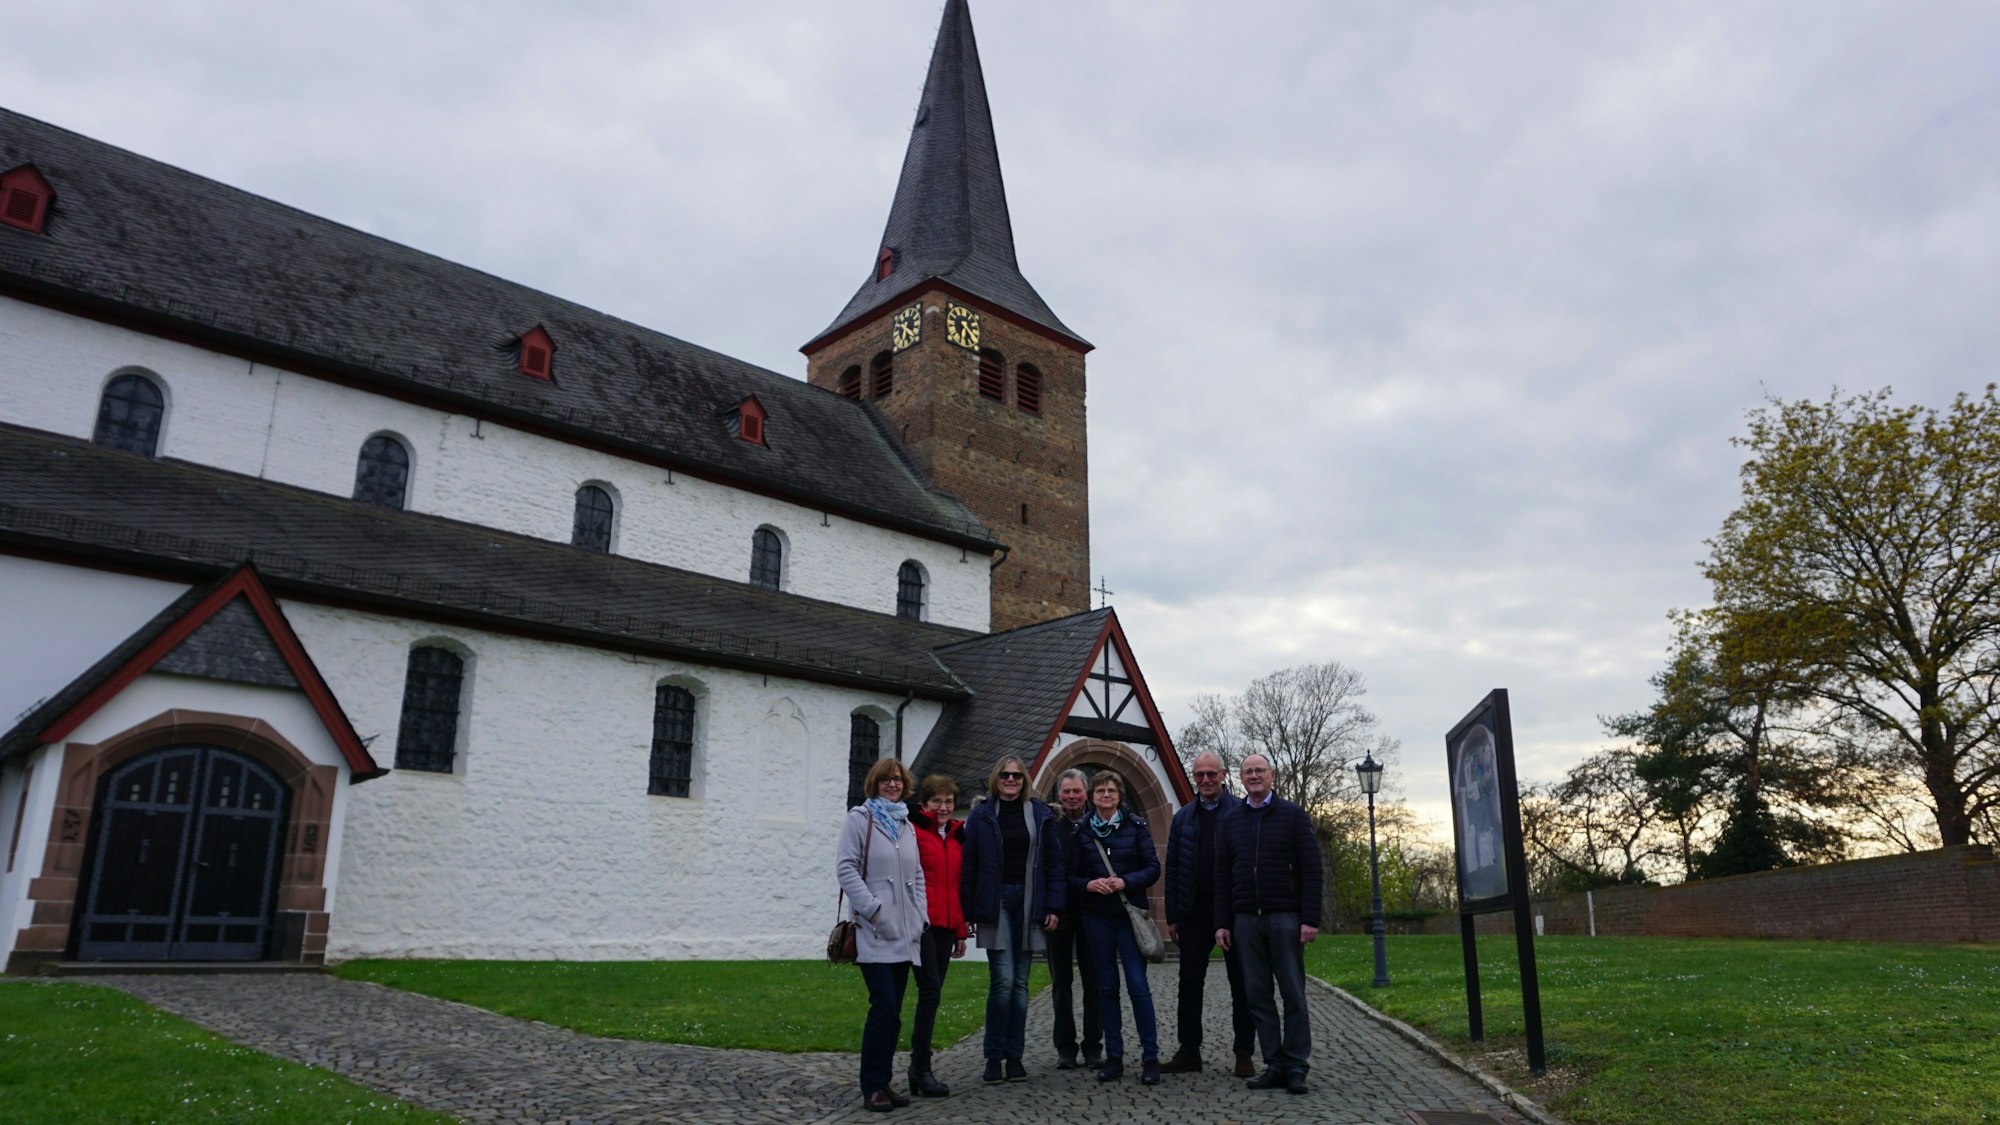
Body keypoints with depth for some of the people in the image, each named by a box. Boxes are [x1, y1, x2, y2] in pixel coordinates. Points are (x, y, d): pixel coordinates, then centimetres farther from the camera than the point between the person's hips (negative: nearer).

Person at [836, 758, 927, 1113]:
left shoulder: (906, 825, 19)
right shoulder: (859, 818, 0)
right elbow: (846, 867, -8)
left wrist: (919, 914, 10)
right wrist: (872, 909, -14)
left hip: (905, 933, 6)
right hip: (874, 932, -6)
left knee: (892, 1010, 7)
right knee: (885, 1007, -13)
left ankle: (883, 1083, 15)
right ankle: (872, 1087, -3)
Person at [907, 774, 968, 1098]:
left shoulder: (957, 836, 17)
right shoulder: (913, 830, -4)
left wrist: (961, 931, 19)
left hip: (946, 925, 7)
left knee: (932, 993, 7)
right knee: (931, 991, -11)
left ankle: (918, 1066, 15)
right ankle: (921, 1069, -4)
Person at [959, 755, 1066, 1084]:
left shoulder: (1040, 815, 7)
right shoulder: (982, 816, 3)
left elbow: (1054, 862, 6)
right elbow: (969, 866, 3)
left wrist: (1053, 906, -2)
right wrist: (968, 911, -2)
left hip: (1028, 902, 2)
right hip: (995, 902, -2)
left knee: (1020, 982, 6)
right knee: (1003, 979, -10)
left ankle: (1014, 1056, 14)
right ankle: (994, 1057, 1)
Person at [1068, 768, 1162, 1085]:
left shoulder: (1136, 826, 1)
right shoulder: (1081, 830, 5)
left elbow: (1153, 868, -1)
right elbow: (1071, 875, 6)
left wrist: (1125, 881, -16)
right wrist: (1090, 884, -14)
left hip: (1130, 913, -2)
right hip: (1096, 917, 2)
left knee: (1138, 984, -6)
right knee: (1106, 986, 6)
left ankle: (1150, 1058, 2)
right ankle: (1113, 1056, 14)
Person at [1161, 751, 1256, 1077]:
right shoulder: (1183, 817, 11)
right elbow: (1173, 869, 10)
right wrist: (1172, 916, 6)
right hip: (1194, 912, 4)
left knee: (1241, 983, 5)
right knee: (1190, 983, 8)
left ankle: (1244, 1053, 14)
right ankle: (1189, 1051, 17)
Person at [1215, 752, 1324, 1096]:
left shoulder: (1292, 814, 2)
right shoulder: (1231, 820, 12)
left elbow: (1311, 869, -3)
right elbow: (1222, 874, 11)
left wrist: (1310, 919, -11)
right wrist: (1222, 923, 5)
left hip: (1285, 917, -3)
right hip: (1245, 920, 3)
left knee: (1293, 994, 0)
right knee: (1258, 996, 4)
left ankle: (1296, 1066, 7)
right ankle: (1275, 1065, 10)